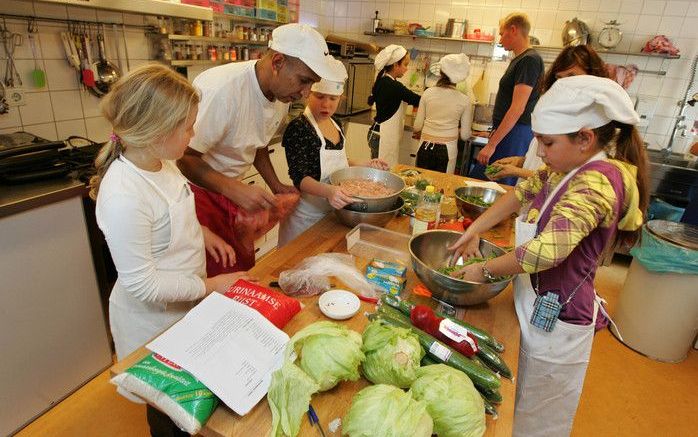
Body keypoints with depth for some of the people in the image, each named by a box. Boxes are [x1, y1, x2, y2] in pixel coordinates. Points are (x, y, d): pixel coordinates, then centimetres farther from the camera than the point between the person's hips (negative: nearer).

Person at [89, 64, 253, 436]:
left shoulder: (161, 161, -8)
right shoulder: (123, 196, -34)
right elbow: (142, 284, -27)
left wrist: (204, 234, -3)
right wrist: (211, 285, -22)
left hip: (185, 302, 8)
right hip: (153, 320, -7)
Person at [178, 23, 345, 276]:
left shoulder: (282, 94, -3)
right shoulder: (222, 89, -29)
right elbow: (185, 158, -24)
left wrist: (276, 186, 4)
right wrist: (235, 190, -34)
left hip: (232, 189, 7)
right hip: (196, 189, -7)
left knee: (245, 268, 11)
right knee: (217, 276, -5)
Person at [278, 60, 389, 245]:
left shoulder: (336, 124, 5)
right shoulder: (298, 128, -18)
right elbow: (300, 177, -27)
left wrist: (365, 165, 6)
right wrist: (328, 191, -45)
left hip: (333, 212, 7)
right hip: (307, 218, -7)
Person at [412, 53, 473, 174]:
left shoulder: (428, 93, -2)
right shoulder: (464, 100, -4)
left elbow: (417, 127, 3)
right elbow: (465, 135, 1)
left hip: (425, 147, 1)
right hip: (447, 150, -1)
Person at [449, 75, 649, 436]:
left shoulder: (597, 181, -26)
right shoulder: (569, 169, 2)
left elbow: (547, 250, -37)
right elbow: (523, 192, 13)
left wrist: (485, 270, -22)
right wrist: (474, 230, 3)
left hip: (554, 321, -8)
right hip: (537, 306, 8)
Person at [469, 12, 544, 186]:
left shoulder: (530, 60, -13)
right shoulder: (519, 59, 17)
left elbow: (517, 109, -21)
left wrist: (492, 144, -21)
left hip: (514, 135, -10)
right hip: (506, 132, 10)